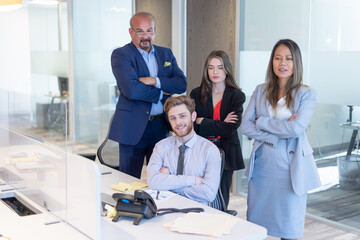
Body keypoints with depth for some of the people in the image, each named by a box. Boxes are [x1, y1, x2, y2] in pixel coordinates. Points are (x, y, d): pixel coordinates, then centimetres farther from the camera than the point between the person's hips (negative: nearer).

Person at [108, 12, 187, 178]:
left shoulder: (166, 54, 12)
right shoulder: (121, 55, -6)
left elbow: (182, 84, -1)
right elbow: (131, 90, -20)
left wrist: (155, 81, -15)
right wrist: (162, 93, -9)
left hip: (161, 127, 5)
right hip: (133, 127, -5)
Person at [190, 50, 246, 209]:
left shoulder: (236, 96, 0)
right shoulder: (196, 94, 8)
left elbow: (230, 130, -10)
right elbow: (191, 124, -2)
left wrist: (202, 122, -9)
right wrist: (220, 125, -11)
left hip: (225, 153, -1)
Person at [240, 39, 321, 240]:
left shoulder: (307, 94, -3)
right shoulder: (261, 91, 7)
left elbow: (297, 128, -18)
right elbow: (245, 126, -3)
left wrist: (261, 122, -9)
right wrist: (277, 135, -13)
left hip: (290, 167, -3)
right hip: (262, 165, 3)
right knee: (255, 224, 10)